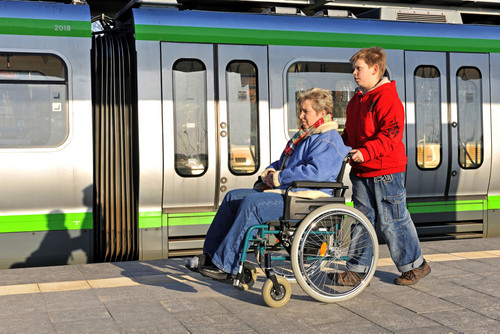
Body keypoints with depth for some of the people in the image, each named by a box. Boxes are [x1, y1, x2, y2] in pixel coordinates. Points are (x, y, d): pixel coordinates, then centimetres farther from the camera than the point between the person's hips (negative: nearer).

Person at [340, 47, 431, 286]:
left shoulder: (387, 98, -14)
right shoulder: (357, 99, 15)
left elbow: (391, 133, -23)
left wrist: (366, 152, -33)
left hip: (386, 171, -8)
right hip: (361, 171, 8)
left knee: (391, 221, 0)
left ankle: (415, 264, 18)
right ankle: (357, 269, 17)